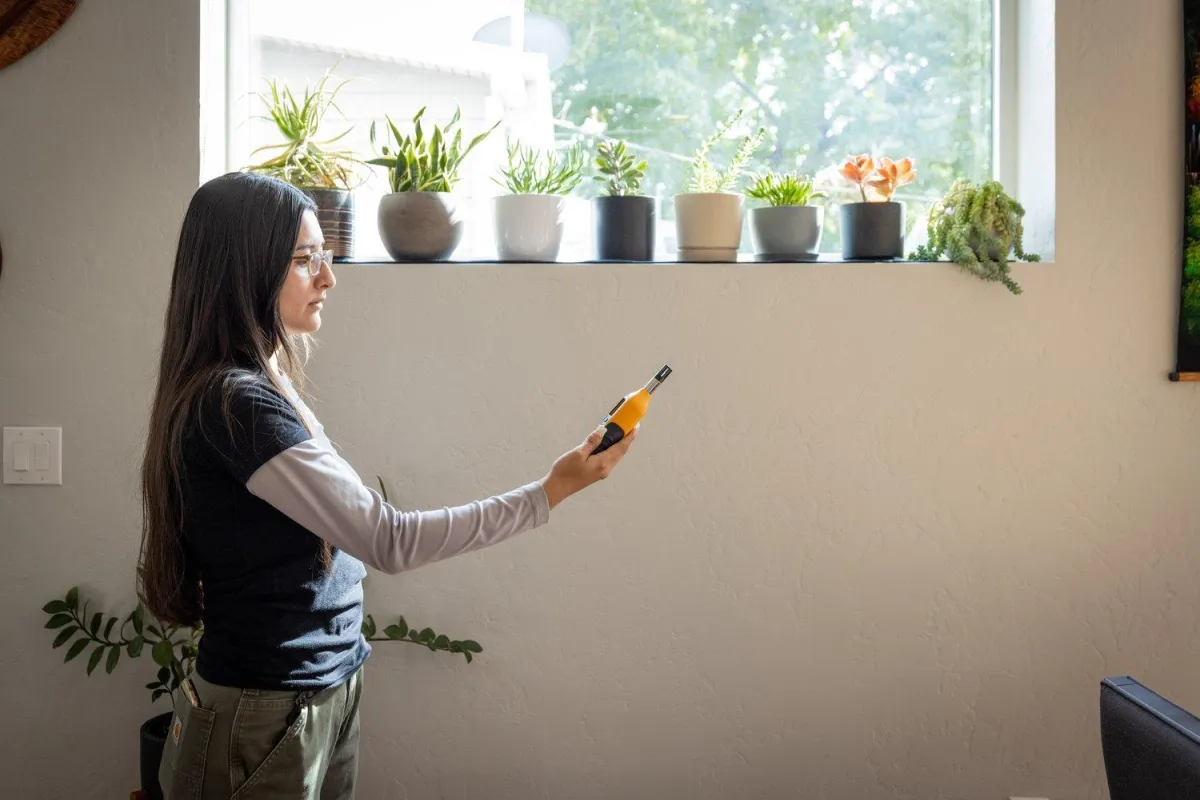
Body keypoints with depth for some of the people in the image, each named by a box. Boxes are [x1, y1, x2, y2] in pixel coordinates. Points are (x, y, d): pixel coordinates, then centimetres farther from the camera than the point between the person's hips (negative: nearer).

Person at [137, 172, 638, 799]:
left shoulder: (262, 385, 8)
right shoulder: (233, 404, -23)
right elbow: (389, 540, -24)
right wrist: (549, 493, -21)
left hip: (327, 695, 9)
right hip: (267, 717, -9)